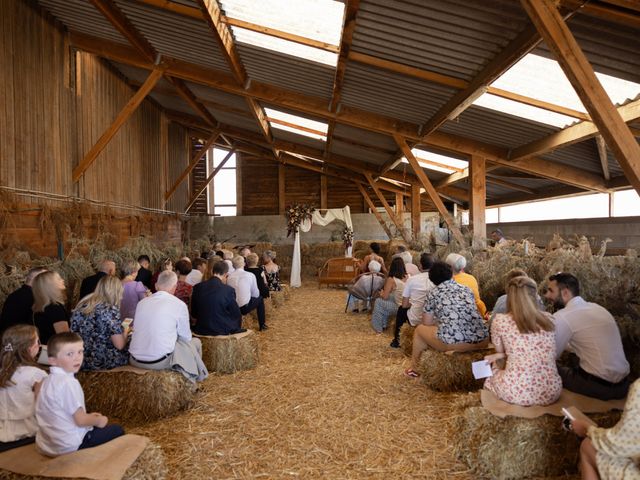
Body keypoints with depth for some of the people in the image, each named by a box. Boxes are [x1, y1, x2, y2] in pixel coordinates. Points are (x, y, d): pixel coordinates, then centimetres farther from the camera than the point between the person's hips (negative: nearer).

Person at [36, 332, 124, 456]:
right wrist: (98, 420, -4)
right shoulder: (68, 383, -24)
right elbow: (80, 420, -22)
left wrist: (88, 417, 14)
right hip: (68, 446, -9)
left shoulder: (48, 380, 5)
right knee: (117, 430, 3)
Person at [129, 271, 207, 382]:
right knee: (195, 342, 17)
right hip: (160, 362, -5)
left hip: (135, 360, 6)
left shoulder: (142, 302, 4)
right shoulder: (179, 305, -9)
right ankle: (193, 379, 33)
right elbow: (186, 337, 1)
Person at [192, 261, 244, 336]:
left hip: (201, 330, 5)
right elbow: (237, 315, -8)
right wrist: (237, 328, 11)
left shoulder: (197, 288, -4)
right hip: (222, 331, -4)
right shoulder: (229, 290, -16)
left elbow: (193, 314, 7)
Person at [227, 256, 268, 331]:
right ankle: (262, 325, 31)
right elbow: (256, 294, 0)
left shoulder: (229, 276, -1)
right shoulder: (250, 275, -7)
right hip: (244, 308, -3)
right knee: (260, 299, 24)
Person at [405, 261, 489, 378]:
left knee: (420, 329, 23)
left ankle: (414, 368, 38)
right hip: (481, 342, 5)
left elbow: (427, 323, 14)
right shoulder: (466, 289, 19)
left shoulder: (433, 293, 8)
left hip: (453, 343, -4)